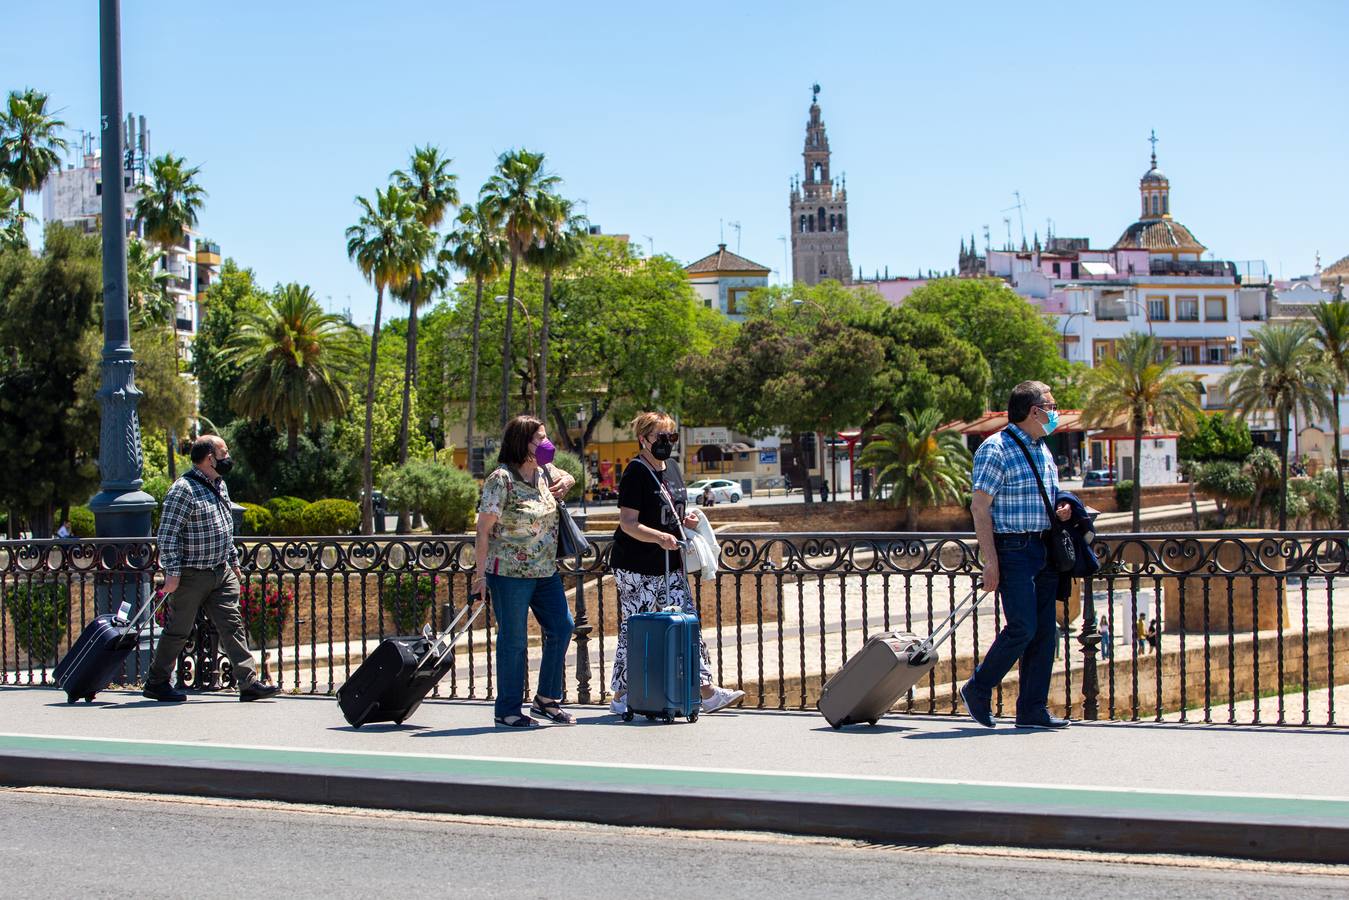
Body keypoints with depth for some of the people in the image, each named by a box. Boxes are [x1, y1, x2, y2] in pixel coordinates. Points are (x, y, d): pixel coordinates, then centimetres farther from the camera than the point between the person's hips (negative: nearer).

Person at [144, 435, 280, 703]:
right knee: (178, 630, 3)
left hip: (221, 571, 8)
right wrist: (172, 572, -21)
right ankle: (156, 683, 17)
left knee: (232, 625, 0)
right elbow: (167, 535, -18)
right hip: (191, 575, -8)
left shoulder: (219, 485, 13)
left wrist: (233, 562, 24)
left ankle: (249, 683, -3)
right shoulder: (183, 490, -15)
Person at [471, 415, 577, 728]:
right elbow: (483, 529, -13)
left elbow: (567, 478, 32)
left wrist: (564, 483, 7)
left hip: (545, 571, 7)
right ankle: (508, 710, 11)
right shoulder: (501, 479, -14)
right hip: (510, 573, -7)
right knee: (513, 640, 0)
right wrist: (480, 573, -15)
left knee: (561, 626, 5)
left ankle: (546, 700, 18)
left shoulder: (544, 471, 8)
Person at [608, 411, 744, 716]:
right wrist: (660, 537, -33)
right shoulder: (636, 473, -13)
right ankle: (621, 697, 8)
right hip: (637, 568, -8)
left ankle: (707, 693, 6)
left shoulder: (671, 469, 14)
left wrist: (686, 520, 5)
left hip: (669, 565, 8)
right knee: (633, 630, -1)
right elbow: (628, 523, -19)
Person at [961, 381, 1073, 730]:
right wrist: (990, 560, -18)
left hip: (1044, 549, 8)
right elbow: (980, 508, -13)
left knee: (1044, 630, 5)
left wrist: (1061, 509, 5)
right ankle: (978, 689, 7)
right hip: (1013, 548, -8)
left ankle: (1033, 708, 10)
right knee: (1022, 628, -12)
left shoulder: (1044, 451, 16)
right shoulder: (996, 449, -10)